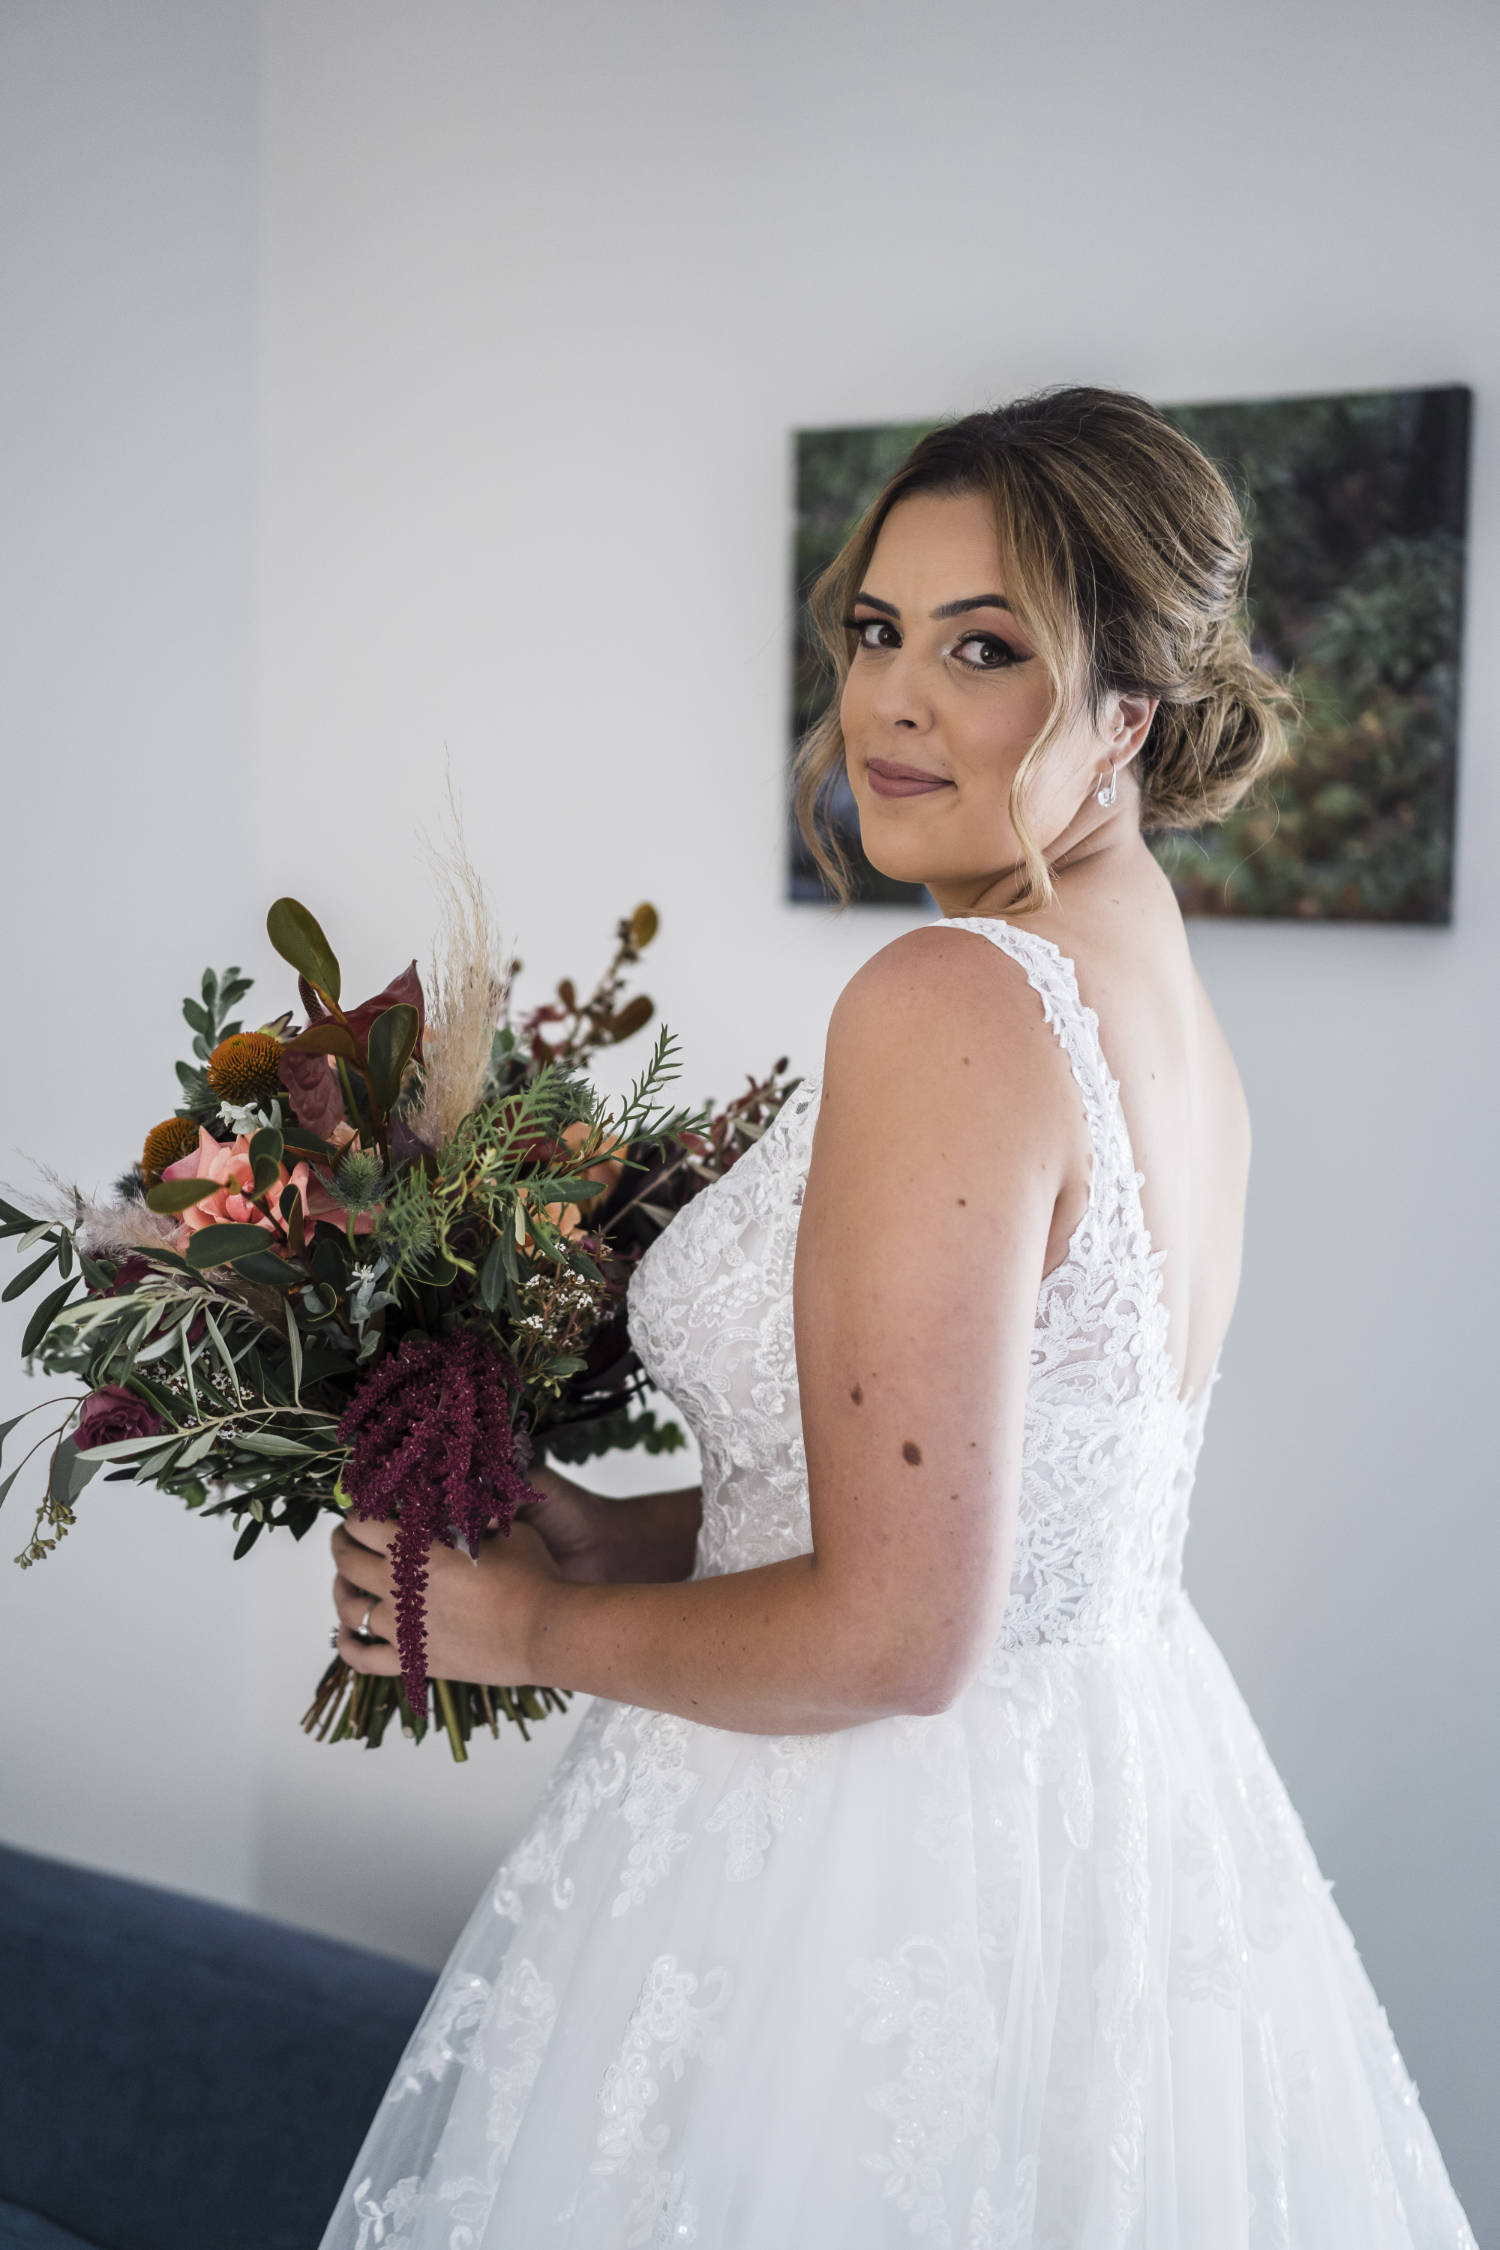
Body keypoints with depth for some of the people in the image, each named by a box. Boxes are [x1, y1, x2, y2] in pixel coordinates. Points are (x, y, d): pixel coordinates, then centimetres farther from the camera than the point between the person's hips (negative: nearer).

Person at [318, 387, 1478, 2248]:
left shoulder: (952, 1001, -23)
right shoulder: (1169, 1001, 4)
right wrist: (623, 1536, 10)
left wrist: (529, 1628, -9)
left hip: (894, 1876, -8)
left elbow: (894, 1636, -24)